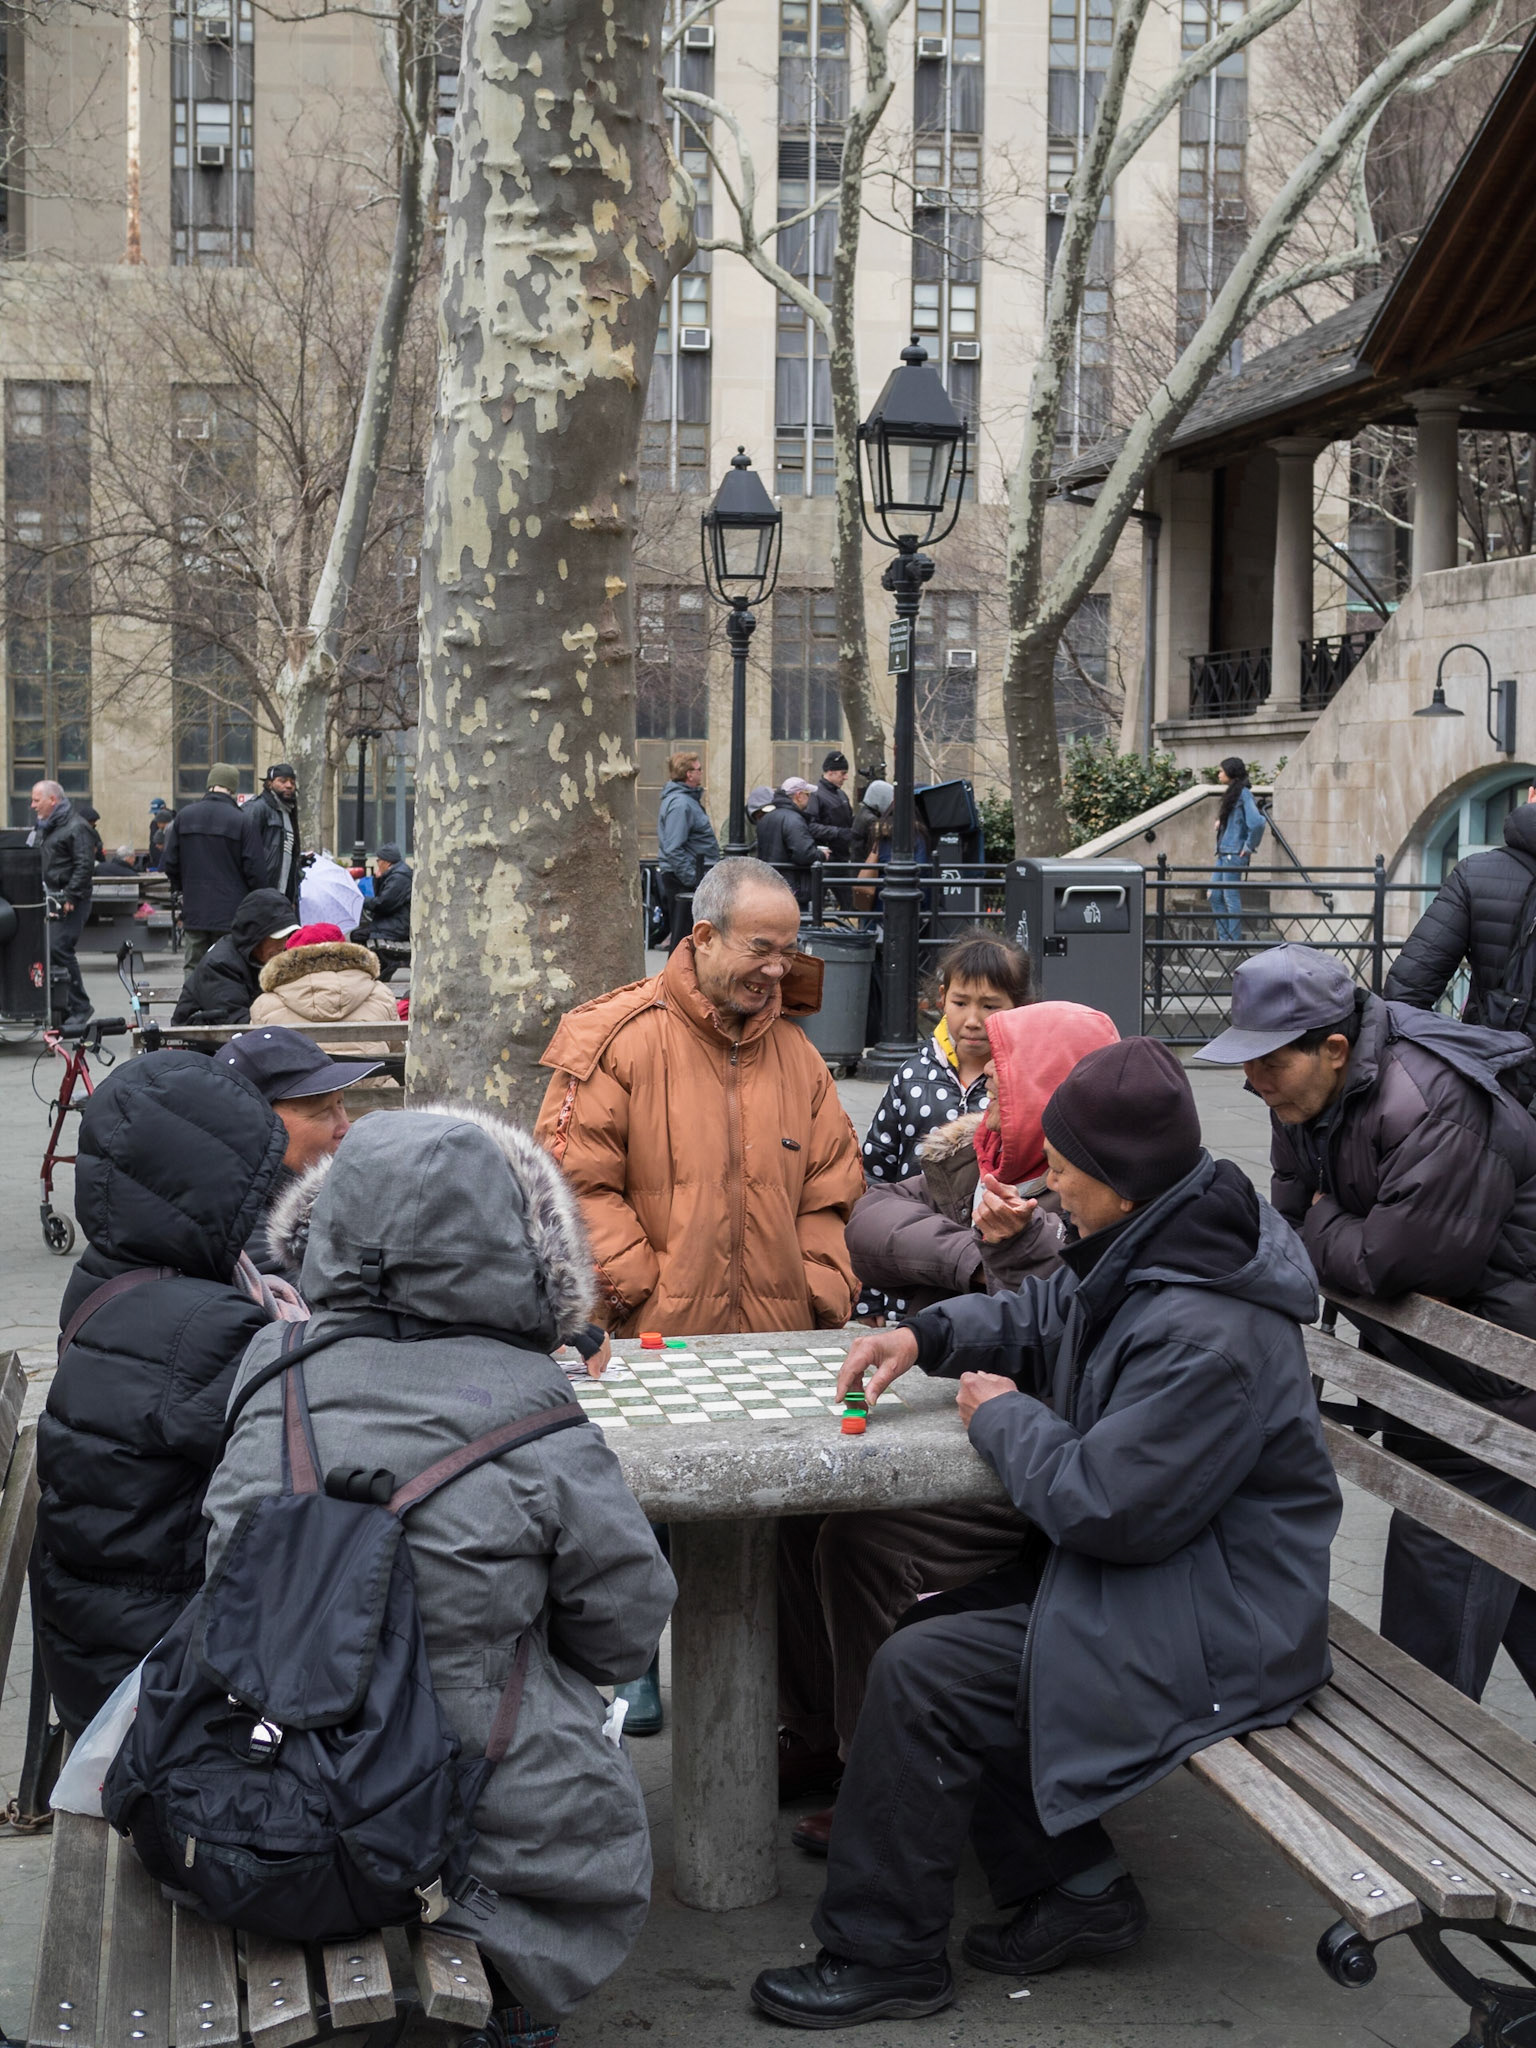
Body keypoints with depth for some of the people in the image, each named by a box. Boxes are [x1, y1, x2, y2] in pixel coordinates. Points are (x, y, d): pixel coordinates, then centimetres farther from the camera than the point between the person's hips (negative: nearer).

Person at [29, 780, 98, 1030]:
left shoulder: (76, 828, -10)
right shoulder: (42, 827, 19)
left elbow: (85, 866, -18)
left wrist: (70, 897, -22)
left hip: (70, 903, -9)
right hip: (48, 901, 9)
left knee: (58, 949, -15)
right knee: (44, 950, 6)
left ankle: (79, 1007, -6)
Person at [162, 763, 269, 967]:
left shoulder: (184, 816, 3)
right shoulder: (245, 820, -10)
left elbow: (171, 863, 8)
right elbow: (255, 868, -9)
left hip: (193, 910, 4)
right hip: (231, 912, -4)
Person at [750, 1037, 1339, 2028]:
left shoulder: (1210, 1336, -29)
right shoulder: (1148, 1255, 3)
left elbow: (1107, 1503, -27)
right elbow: (1047, 1313, 21)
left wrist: (1005, 1416, -11)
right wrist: (928, 1334, 5)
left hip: (1209, 1636, -11)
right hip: (1146, 1577, 11)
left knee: (919, 1676, -14)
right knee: (937, 1628, 11)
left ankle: (883, 1957, 1)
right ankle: (1077, 1892, 18)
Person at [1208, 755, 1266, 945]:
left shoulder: (1243, 794, -13)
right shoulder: (1230, 794, 15)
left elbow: (1257, 822, -23)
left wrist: (1249, 846, -15)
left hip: (1234, 854, -10)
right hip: (1223, 853, 10)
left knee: (1231, 897, -5)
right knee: (1215, 895, 10)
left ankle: (1234, 939, 1)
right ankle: (1223, 937, 15)